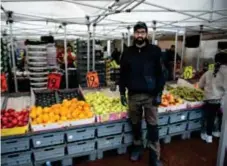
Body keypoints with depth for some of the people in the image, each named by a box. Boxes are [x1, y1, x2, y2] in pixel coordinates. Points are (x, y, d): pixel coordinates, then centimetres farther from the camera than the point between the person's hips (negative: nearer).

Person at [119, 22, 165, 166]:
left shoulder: (155, 51, -2)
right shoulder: (127, 52, 4)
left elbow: (160, 73, -3)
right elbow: (123, 74, 7)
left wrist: (159, 93, -8)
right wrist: (122, 92, 3)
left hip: (151, 95, -2)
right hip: (133, 95, 2)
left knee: (153, 126, 4)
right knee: (135, 124, 15)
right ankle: (137, 147, 36)